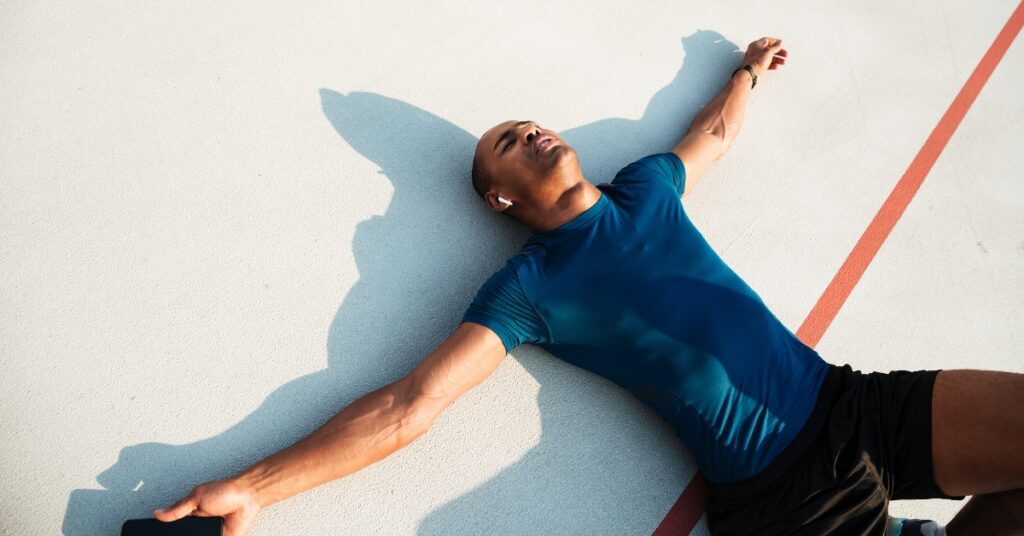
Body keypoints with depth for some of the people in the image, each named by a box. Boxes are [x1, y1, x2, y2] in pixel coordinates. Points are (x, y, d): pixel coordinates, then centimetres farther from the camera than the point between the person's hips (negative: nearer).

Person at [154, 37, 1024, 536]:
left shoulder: (646, 187, 9)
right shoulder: (525, 287, -7)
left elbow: (713, 133, 32)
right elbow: (408, 406, -11)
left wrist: (746, 70, 47)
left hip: (853, 401, 6)